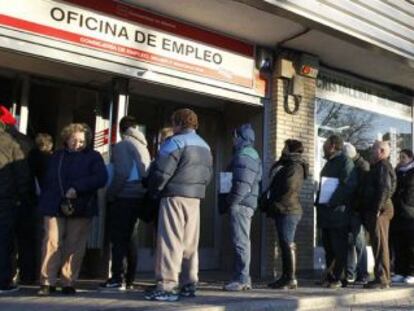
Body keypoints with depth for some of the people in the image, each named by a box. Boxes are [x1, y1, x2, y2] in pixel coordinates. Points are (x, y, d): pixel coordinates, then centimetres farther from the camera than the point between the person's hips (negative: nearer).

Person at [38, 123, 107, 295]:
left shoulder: (93, 157, 5)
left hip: (81, 209, -2)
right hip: (54, 207, 2)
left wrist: (77, 188, -17)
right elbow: (48, 180, 19)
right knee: (52, 243, -4)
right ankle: (47, 282, 2)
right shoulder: (57, 156, 17)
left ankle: (68, 283, 8)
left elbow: (101, 178, -10)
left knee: (74, 247, -1)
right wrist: (43, 203, 11)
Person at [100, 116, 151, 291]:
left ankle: (118, 279, -3)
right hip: (139, 197, 7)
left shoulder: (122, 146, -8)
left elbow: (121, 174, -16)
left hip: (124, 198, -7)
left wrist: (110, 194, -8)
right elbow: (146, 173, 11)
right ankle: (129, 279, 16)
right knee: (128, 239, 14)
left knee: (118, 239, -2)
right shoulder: (143, 146, 14)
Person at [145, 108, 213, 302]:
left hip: (175, 196, -8)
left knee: (170, 241, -7)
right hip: (195, 198, 8)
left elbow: (162, 171, -14)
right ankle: (190, 285, 16)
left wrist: (154, 190, -1)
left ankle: (167, 286, -8)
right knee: (190, 243, 12)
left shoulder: (176, 142, -8)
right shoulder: (205, 146, 18)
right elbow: (208, 175, 17)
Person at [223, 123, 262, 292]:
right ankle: (243, 278, 21)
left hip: (240, 204, -11)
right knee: (243, 241, 14)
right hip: (246, 204, 11)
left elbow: (243, 184, -23)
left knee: (240, 241, -8)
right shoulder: (251, 154, 20)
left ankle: (242, 279, -4)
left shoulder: (243, 156, -13)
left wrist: (231, 201, -14)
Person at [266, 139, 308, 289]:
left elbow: (288, 190, -19)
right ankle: (285, 277, 17)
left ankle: (291, 279, -7)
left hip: (288, 211, -10)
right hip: (285, 211, 10)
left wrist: (276, 205, -14)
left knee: (288, 244, -9)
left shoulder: (295, 167, -10)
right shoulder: (289, 166, 21)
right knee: (285, 245, 11)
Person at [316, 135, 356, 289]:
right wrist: (319, 201, 13)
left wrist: (332, 203, -20)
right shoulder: (329, 163, 22)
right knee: (328, 246, 11)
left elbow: (348, 185, -18)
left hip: (338, 212, -9)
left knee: (339, 247, -4)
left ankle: (339, 278, 1)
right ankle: (330, 276, 19)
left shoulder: (345, 161, -7)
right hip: (326, 213, 9)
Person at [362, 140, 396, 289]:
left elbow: (384, 189, -21)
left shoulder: (383, 167, -10)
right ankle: (384, 277, 20)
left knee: (380, 244, -9)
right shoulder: (378, 167, 22)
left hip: (379, 210, -11)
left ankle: (382, 279, -6)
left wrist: (377, 209, -23)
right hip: (376, 210, 11)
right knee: (379, 245, 13)